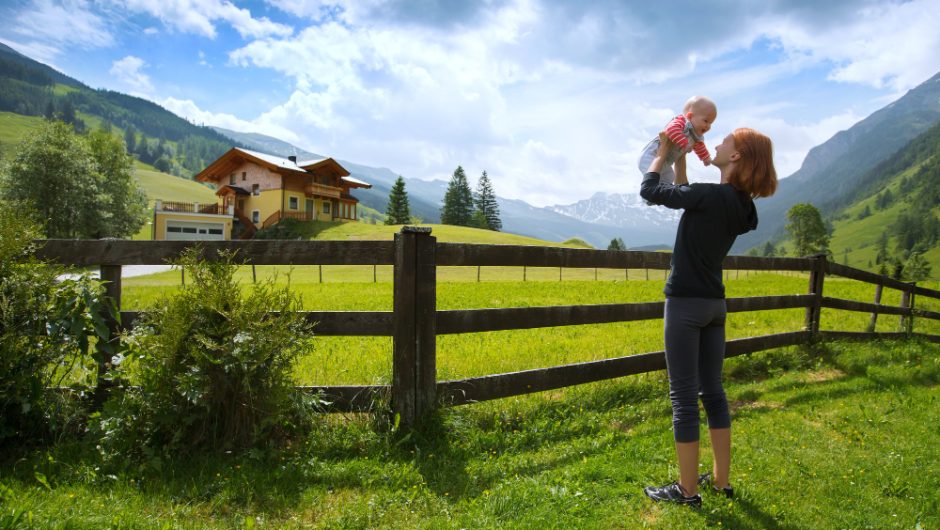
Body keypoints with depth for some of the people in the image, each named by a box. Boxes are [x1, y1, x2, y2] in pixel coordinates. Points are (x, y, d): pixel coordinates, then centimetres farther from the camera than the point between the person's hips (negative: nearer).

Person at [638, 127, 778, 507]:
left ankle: (688, 490, 10)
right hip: (714, 304, 9)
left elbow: (649, 191, -9)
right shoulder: (740, 204, 7)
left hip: (686, 303, -8)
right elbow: (686, 199, 21)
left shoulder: (712, 195, -18)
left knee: (683, 397, 0)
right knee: (713, 391, 16)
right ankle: (721, 480, 26)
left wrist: (663, 152, 7)